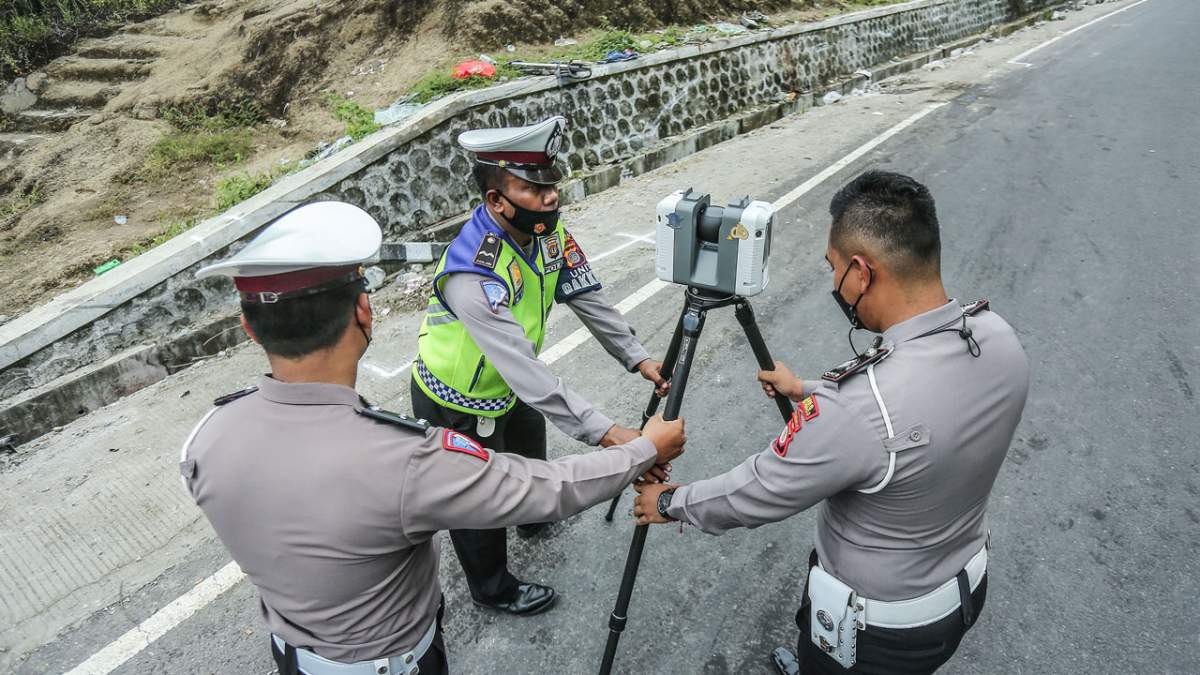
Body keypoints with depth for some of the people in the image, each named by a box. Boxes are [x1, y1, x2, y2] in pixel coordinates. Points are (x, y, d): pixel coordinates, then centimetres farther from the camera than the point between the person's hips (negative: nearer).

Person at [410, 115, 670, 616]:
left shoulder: (546, 229, -17)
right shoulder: (473, 273, -41)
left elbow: (587, 296, -7)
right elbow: (526, 374, -44)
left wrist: (636, 357, -13)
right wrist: (604, 433, -46)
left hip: (507, 386, 7)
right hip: (457, 405, -7)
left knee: (531, 458, 32)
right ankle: (493, 589, 43)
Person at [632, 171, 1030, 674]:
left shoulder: (854, 407, -38)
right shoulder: (1000, 338, -14)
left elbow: (753, 495, -22)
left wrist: (670, 504, -4)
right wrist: (809, 394, 14)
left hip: (877, 626, -6)